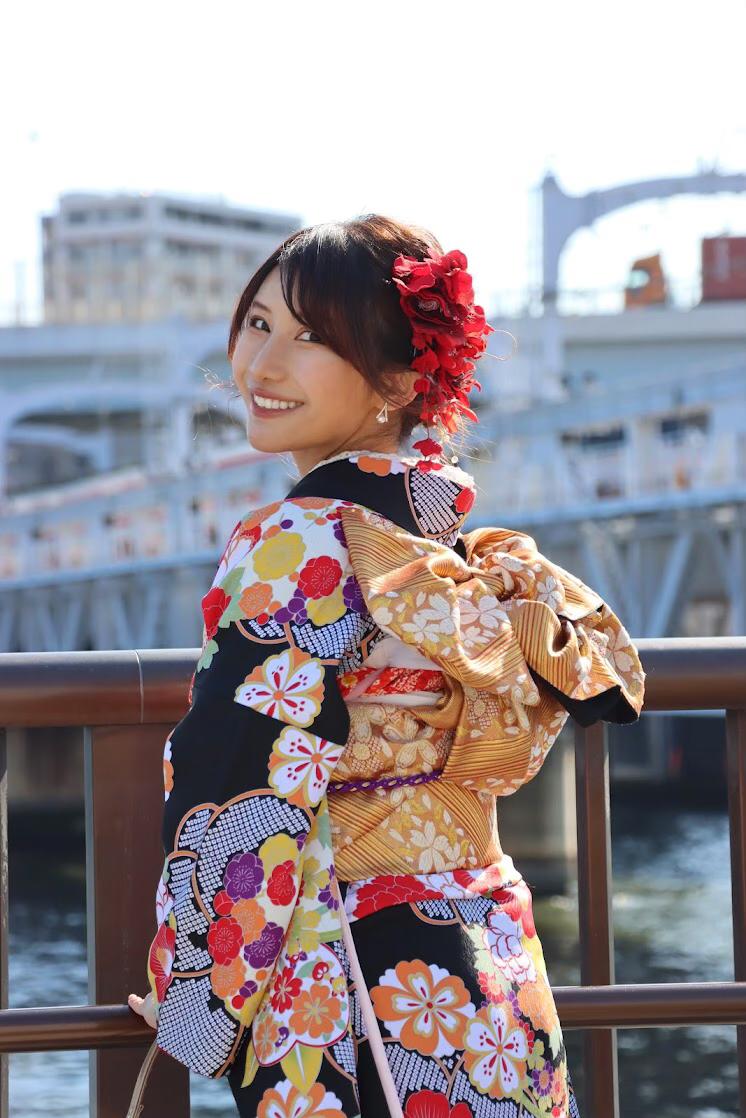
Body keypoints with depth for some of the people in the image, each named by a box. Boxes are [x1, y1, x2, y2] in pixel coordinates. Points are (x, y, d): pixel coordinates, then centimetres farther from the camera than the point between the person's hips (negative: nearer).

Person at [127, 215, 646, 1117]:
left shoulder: (297, 545, -17)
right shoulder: (463, 547, 6)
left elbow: (238, 803, -19)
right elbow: (606, 679, 21)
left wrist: (190, 1009, -8)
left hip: (352, 1004, -8)